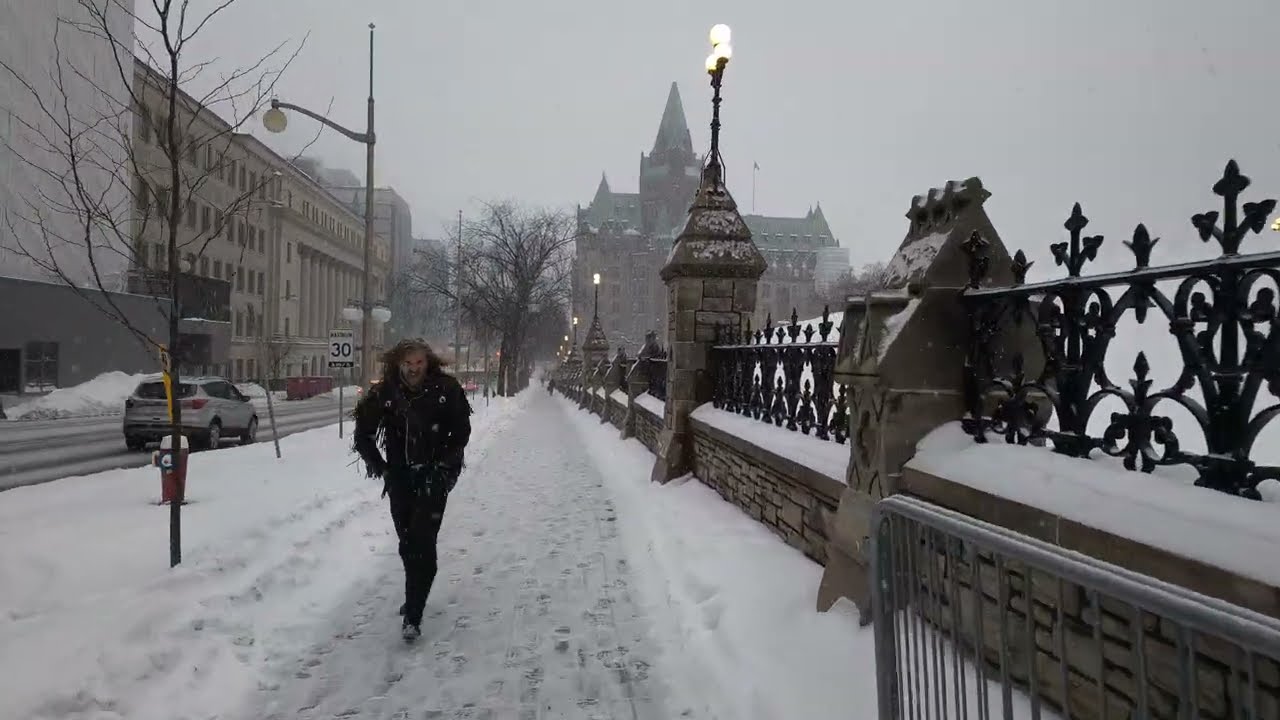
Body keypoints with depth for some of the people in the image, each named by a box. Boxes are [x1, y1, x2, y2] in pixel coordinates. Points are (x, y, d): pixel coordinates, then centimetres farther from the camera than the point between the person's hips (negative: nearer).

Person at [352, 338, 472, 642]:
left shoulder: (446, 389, -13)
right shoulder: (384, 393, -9)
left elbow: (462, 432, -4)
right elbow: (362, 436, 2)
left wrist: (443, 465, -10)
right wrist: (381, 469, -1)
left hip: (434, 477, -3)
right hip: (400, 478, 3)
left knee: (422, 540, -11)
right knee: (407, 541, 14)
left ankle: (413, 615, -6)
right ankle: (415, 596, 37)